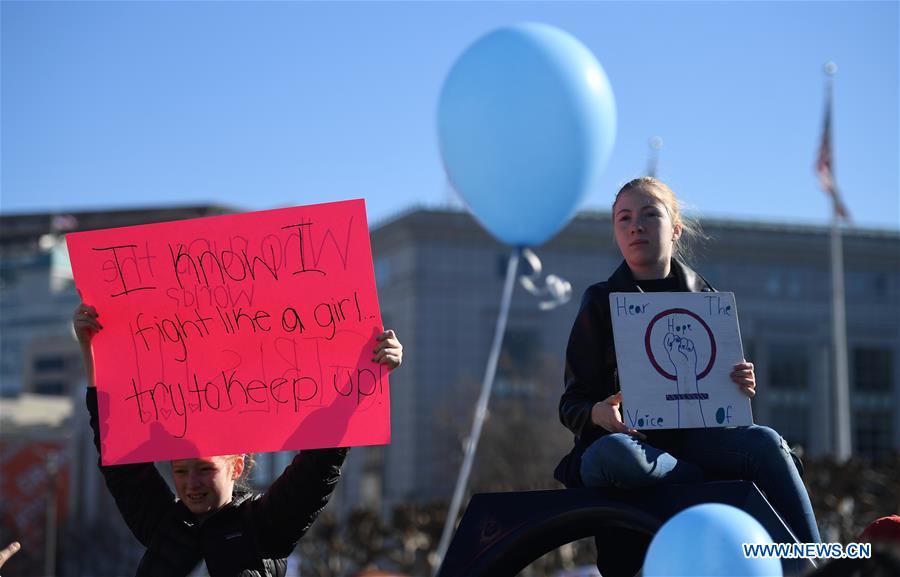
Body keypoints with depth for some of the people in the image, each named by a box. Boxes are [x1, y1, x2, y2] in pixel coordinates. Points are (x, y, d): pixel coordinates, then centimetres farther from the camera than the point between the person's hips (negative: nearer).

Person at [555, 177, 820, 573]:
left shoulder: (705, 300, 14)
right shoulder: (600, 305, 7)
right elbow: (571, 405, 3)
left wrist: (742, 388, -9)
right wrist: (598, 414, -23)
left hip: (694, 436, 2)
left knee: (763, 442, -30)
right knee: (612, 453, -39)